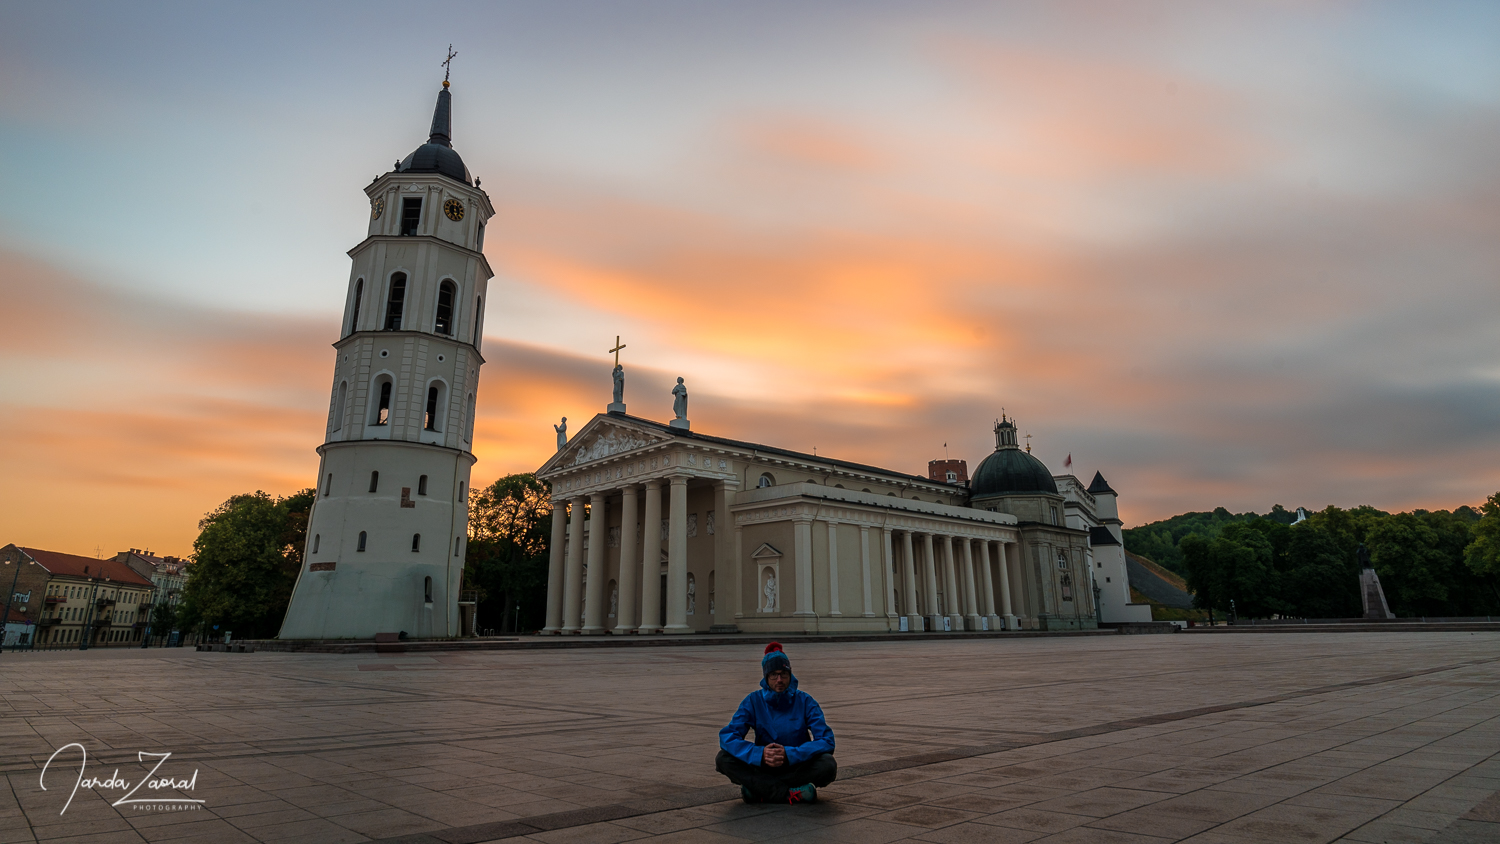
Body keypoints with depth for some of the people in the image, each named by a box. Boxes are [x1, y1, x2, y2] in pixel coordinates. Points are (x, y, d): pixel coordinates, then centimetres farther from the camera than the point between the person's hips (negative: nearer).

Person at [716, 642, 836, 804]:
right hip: (763, 769, 1)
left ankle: (760, 790, -22)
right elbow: (727, 737, -15)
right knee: (723, 758, -23)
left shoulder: (804, 701, -7)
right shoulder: (754, 701, -6)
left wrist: (789, 754, -30)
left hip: (798, 767, -1)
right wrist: (760, 754, -32)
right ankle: (790, 794, -27)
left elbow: (827, 741, -16)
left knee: (828, 765, -30)